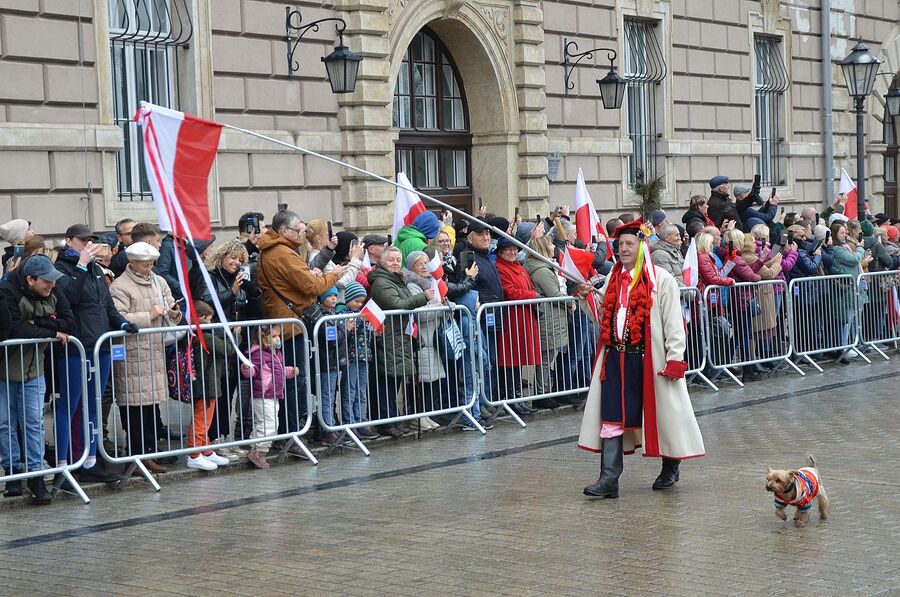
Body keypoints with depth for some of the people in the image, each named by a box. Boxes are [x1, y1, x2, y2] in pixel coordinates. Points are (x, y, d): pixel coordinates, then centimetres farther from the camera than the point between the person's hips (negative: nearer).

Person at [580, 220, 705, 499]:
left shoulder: (661, 280, -5)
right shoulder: (614, 278, 14)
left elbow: (674, 323, -8)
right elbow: (604, 317, 20)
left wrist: (674, 359, -15)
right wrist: (588, 296, 3)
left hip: (649, 358, -5)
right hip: (615, 357, 5)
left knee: (662, 414, 7)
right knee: (611, 416, -1)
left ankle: (670, 469, 28)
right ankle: (609, 479, 0)